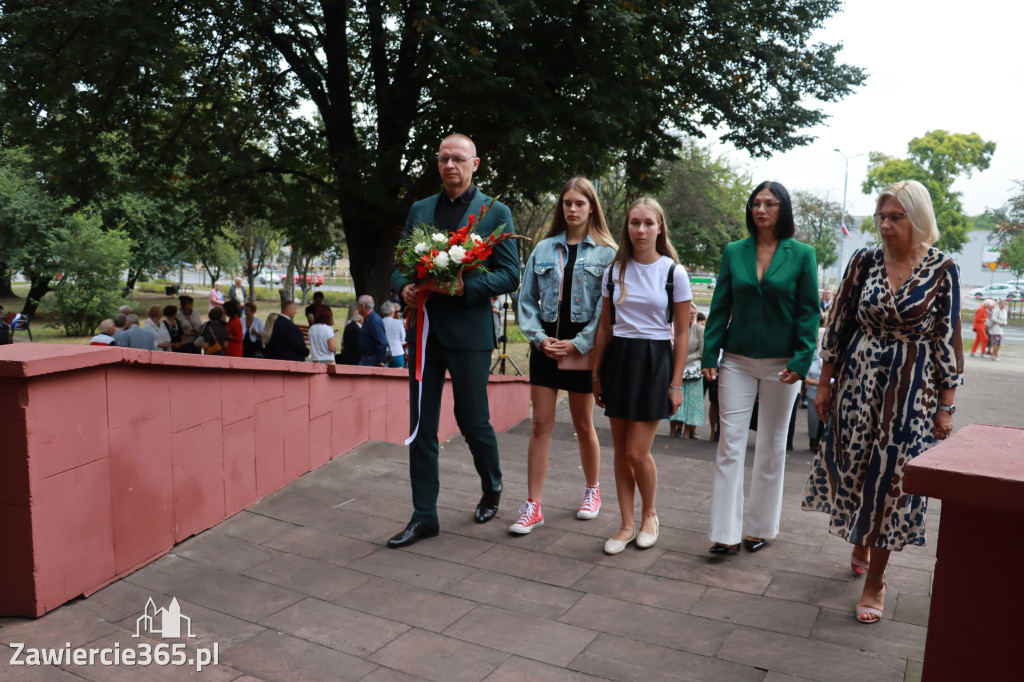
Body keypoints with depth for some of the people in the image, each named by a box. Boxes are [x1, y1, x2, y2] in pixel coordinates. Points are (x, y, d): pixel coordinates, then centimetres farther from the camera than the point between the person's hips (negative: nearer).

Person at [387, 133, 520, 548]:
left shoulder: (495, 213, 0)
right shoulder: (419, 210, 13)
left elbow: (510, 276, -5)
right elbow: (398, 263, 15)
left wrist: (465, 286, -20)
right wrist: (403, 287, -7)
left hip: (468, 331, -4)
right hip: (424, 330, 4)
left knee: (473, 420, 6)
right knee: (421, 427, 6)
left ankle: (492, 489, 34)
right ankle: (424, 516, 17)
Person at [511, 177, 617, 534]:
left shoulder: (606, 253, -1)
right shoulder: (543, 249, 7)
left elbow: (607, 306, -7)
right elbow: (527, 300, 6)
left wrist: (578, 344, -14)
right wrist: (539, 338, -7)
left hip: (582, 348, -2)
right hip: (545, 347, 2)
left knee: (583, 424, 11)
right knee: (541, 425, 2)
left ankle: (592, 490, 34)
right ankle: (533, 506, 8)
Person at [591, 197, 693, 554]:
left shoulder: (674, 272, -3)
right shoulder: (614, 271, 6)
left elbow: (681, 333, -1)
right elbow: (605, 326, 11)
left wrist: (676, 383, -5)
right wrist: (596, 374, 11)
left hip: (655, 361, -4)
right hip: (619, 359, 4)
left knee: (637, 452, -5)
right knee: (620, 451, 7)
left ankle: (649, 514, 22)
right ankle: (627, 525, 21)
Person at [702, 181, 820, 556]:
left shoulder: (802, 254, -1)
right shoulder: (734, 252, 4)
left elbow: (809, 311, -2)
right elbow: (720, 307, 5)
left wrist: (801, 361, -12)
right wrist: (710, 355, -2)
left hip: (780, 365, -1)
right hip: (737, 361, 1)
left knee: (771, 447, 10)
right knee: (730, 445, -1)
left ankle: (760, 526, 24)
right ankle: (726, 533, 6)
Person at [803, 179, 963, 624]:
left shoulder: (941, 269, -3)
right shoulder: (864, 262, 1)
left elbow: (948, 338, -1)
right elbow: (840, 324, 5)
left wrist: (947, 405, -3)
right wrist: (824, 383, 4)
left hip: (913, 390, -2)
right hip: (859, 381, 2)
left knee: (892, 477, 1)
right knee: (853, 468, 8)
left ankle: (875, 579, 16)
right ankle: (859, 546, 37)